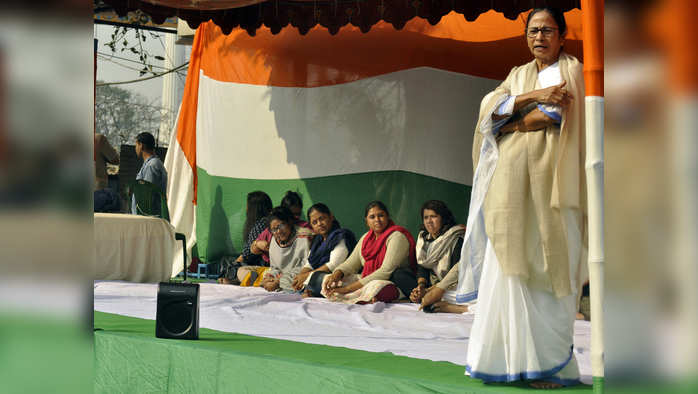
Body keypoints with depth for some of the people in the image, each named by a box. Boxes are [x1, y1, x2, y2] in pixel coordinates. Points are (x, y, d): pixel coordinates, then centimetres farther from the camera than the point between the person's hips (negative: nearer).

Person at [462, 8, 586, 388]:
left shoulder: (571, 71, 7)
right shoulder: (518, 75, 22)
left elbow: (551, 118, -9)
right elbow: (491, 107, 4)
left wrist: (508, 123, 1)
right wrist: (534, 96, -9)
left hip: (548, 181, -5)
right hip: (512, 182, 5)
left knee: (547, 269, -8)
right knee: (508, 267, -3)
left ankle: (551, 363, -4)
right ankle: (511, 357, 0)